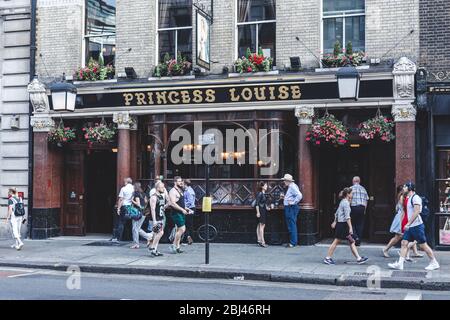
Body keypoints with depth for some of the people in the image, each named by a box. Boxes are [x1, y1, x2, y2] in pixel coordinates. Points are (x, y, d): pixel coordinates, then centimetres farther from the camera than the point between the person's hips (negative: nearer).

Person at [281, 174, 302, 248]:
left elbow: (299, 195, -26)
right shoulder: (289, 187, 18)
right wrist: (285, 198, 18)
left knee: (292, 225, -8)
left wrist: (293, 202, -21)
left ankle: (293, 242, -5)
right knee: (291, 225, 13)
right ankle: (292, 242, 18)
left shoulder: (292, 187, -14)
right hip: (288, 208, 11)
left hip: (291, 208, -11)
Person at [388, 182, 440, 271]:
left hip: (417, 226, -9)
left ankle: (434, 263, 11)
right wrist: (408, 224, 21)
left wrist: (408, 224, -24)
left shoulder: (415, 197, -13)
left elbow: (416, 212, -23)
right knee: (404, 243, 1)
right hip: (410, 226, 9)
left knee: (423, 245, -2)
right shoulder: (409, 198, 16)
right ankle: (400, 263, -1)